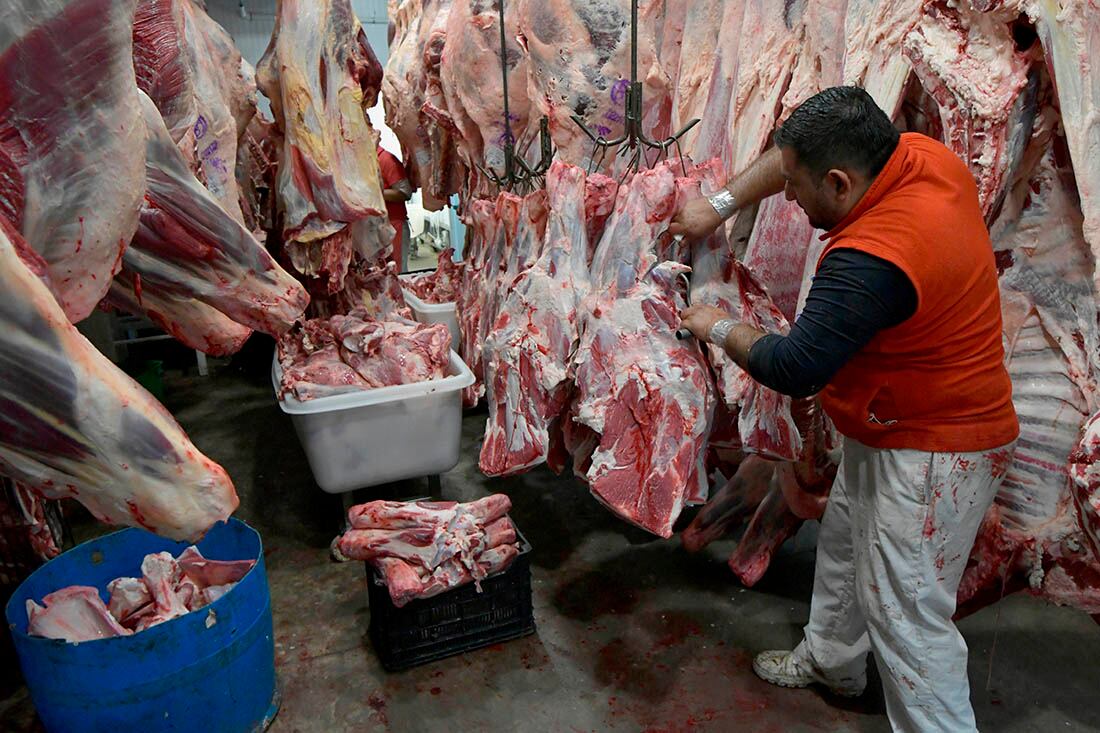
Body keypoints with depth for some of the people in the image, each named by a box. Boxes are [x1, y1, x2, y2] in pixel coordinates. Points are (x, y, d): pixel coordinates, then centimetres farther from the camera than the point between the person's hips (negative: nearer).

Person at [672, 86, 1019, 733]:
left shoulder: (871, 258, -35)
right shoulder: (919, 154, -8)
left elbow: (793, 368, -29)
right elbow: (802, 151, 7)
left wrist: (721, 329, -11)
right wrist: (721, 205, 1)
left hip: (930, 459, -10)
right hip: (888, 432, 10)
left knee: (908, 617, 0)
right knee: (843, 545, 26)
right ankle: (830, 661, 49)